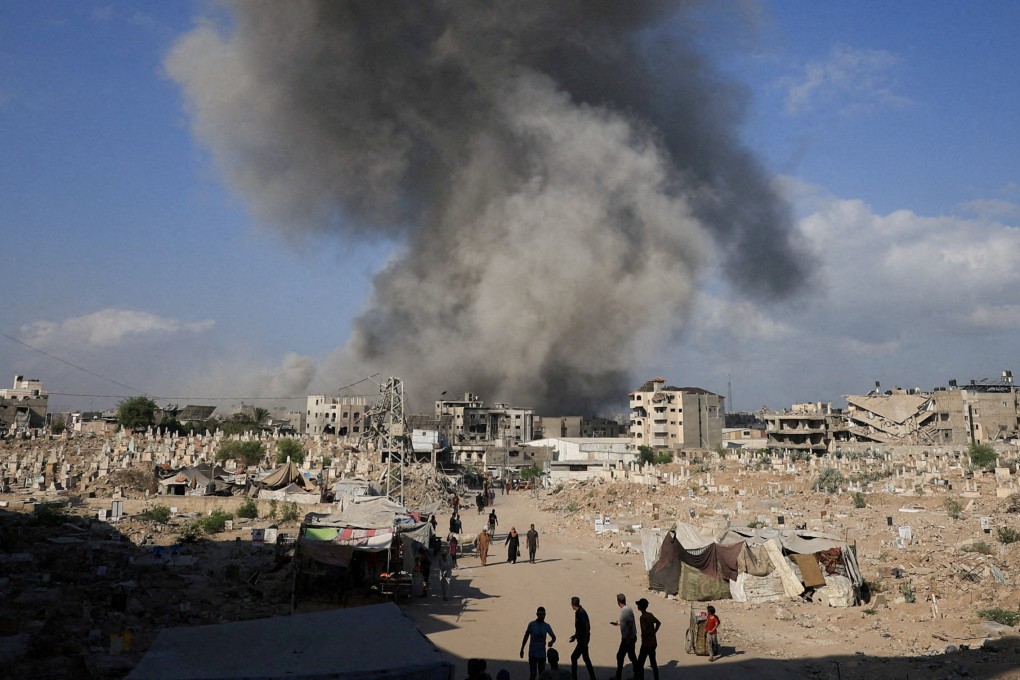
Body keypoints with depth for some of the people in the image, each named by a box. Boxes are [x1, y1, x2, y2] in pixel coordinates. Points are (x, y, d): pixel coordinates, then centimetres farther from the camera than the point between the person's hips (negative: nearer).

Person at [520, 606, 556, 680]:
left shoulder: (547, 626, -2)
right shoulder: (531, 624, -6)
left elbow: (553, 637, 8)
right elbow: (526, 637, 4)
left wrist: (551, 641, -16)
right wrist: (522, 649, 5)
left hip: (542, 654, 2)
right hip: (532, 654, -2)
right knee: (533, 674, -3)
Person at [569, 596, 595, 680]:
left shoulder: (581, 613, -20)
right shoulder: (578, 612, 9)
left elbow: (587, 627, -24)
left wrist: (584, 641, -23)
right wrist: (576, 635, 26)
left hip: (583, 639, -10)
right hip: (582, 639, 10)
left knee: (574, 657, -6)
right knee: (586, 658, 15)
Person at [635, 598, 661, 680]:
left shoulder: (642, 617, -19)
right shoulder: (650, 615, 6)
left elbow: (644, 629, -31)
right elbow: (659, 623, 20)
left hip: (646, 644, -8)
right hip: (653, 643, 8)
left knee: (640, 664, -1)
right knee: (653, 663, 16)